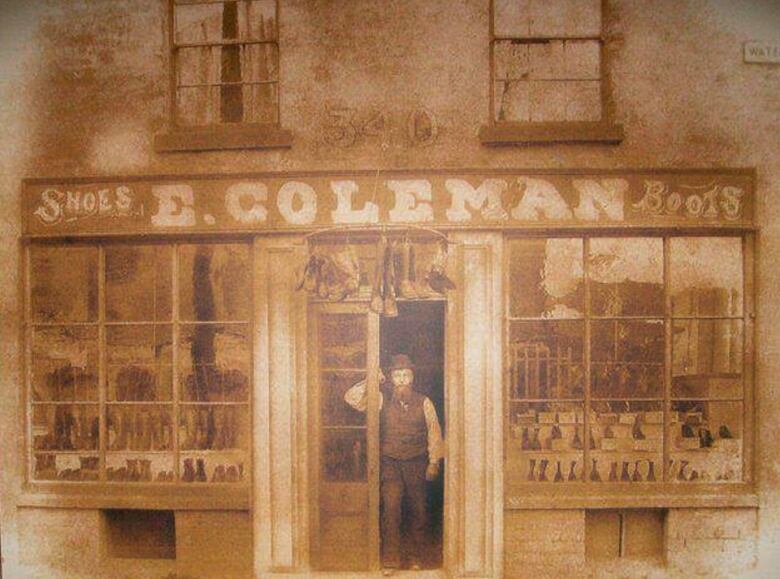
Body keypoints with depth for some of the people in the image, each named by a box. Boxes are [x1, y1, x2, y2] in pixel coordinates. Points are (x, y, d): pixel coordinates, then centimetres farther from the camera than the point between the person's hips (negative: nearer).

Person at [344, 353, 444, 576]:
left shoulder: (424, 402, 1)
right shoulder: (382, 399, 0)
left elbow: (434, 432, 3)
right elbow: (351, 398, -8)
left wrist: (434, 462, -2)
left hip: (416, 462, 1)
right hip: (390, 462, -1)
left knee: (419, 509, 9)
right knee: (391, 508, -10)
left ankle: (416, 556, 25)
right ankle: (390, 559, -1)